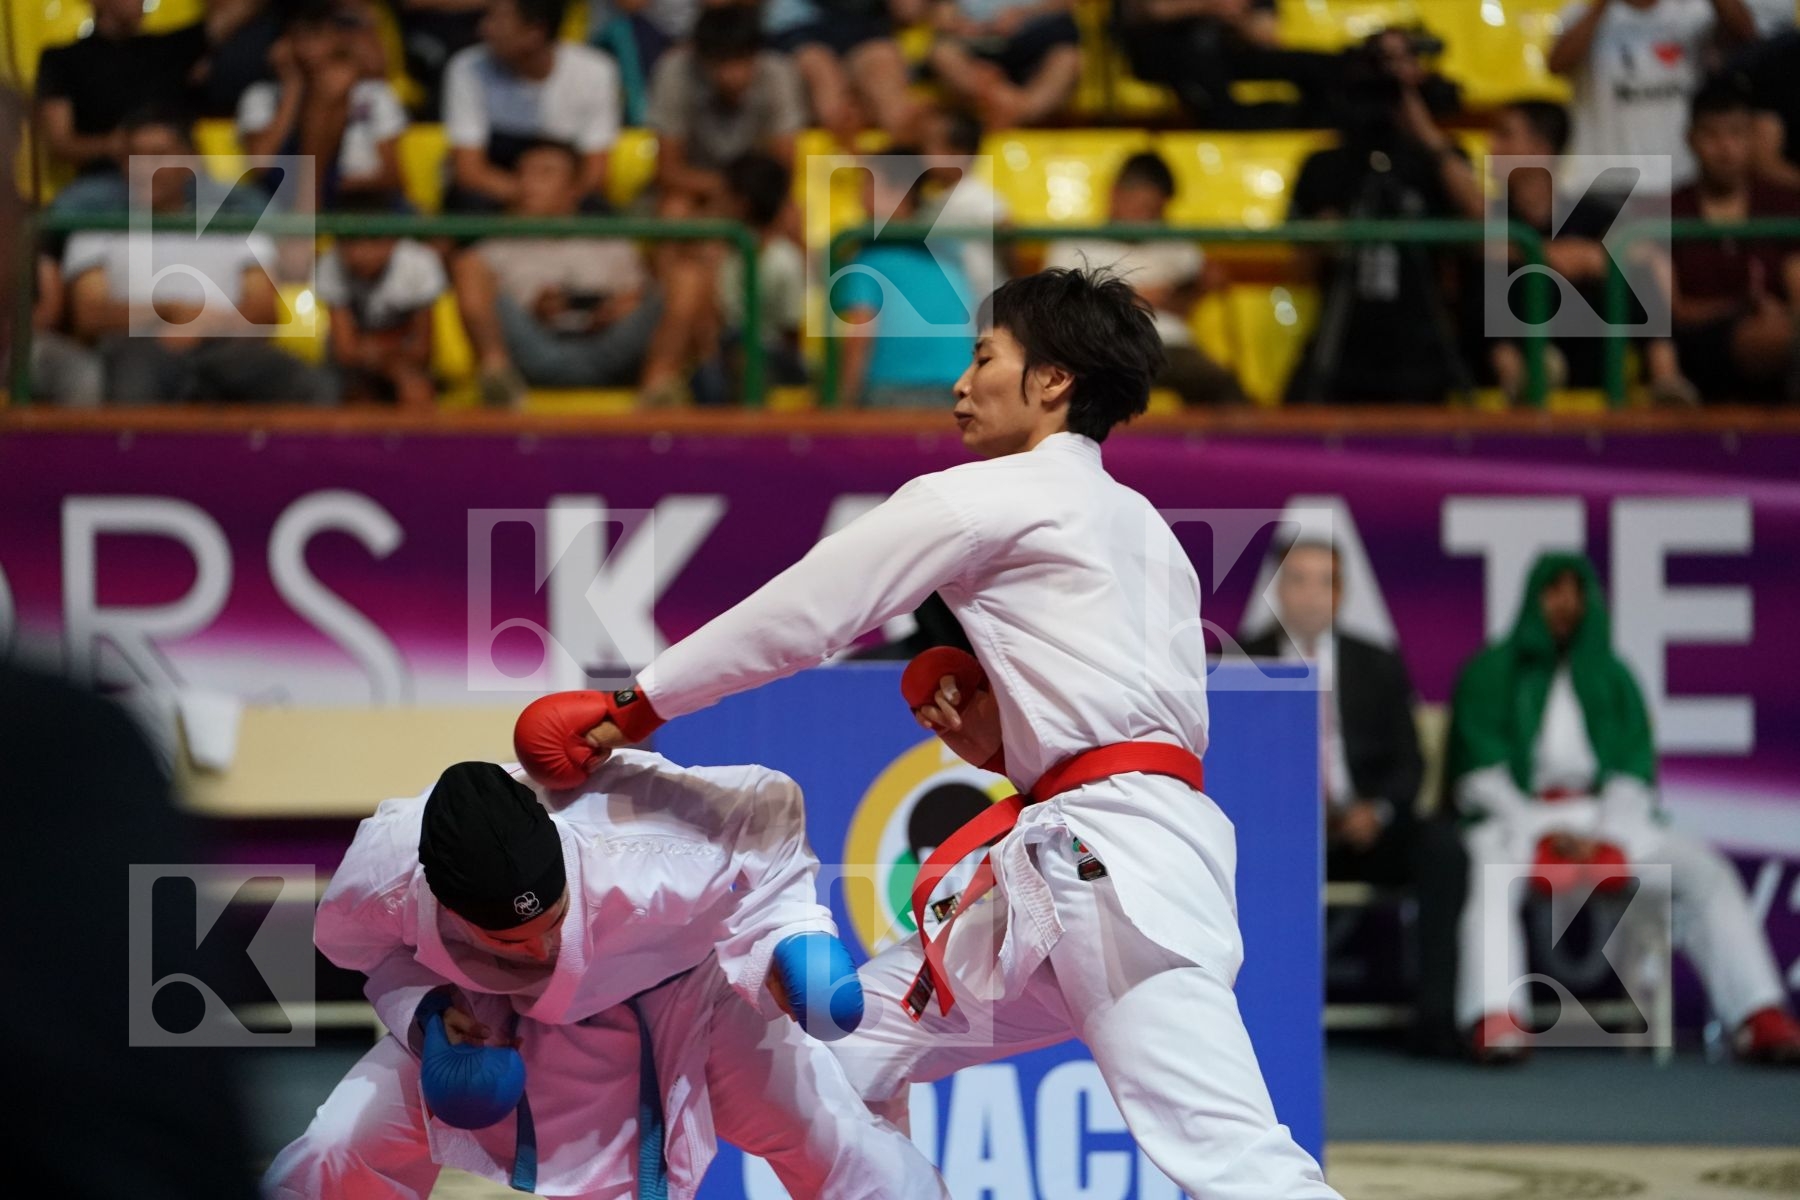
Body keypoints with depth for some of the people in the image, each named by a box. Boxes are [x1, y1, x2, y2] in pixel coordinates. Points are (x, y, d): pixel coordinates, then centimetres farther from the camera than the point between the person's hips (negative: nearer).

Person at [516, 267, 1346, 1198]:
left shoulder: (989, 498, -1)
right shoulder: (1140, 530, 24)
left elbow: (799, 615, 0)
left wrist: (632, 709, 7)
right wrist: (1003, 737, 15)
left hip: (1112, 859, -10)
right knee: (857, 1050, 16)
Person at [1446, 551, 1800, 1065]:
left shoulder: (1611, 676, 18)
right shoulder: (1492, 672, 10)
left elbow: (1635, 768, 8)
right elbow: (1480, 770, -1)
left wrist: (1602, 836, -12)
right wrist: (1540, 833, -16)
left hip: (1606, 820, 3)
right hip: (1515, 816, -3)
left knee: (1704, 867, -22)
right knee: (1490, 871, -40)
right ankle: (1496, 1023, -58)